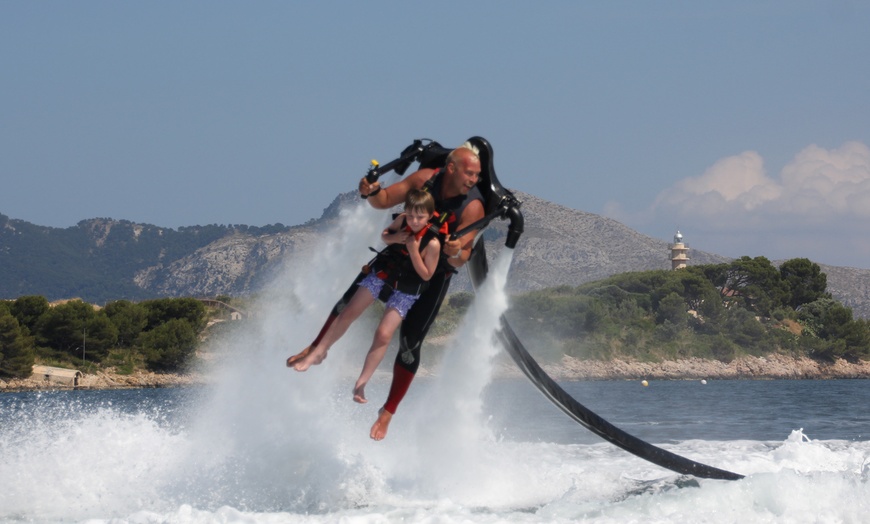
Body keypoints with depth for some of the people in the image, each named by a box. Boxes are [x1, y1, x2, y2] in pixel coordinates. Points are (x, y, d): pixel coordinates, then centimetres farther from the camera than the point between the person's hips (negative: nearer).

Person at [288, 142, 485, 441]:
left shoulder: (473, 206, -23)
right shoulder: (426, 179, -15)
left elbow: (462, 258, -26)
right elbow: (385, 200, -5)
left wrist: (455, 253, -49)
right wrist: (371, 192, -28)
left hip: (434, 273, -3)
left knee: (410, 343, -8)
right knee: (351, 300, 4)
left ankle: (388, 412, 4)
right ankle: (316, 349, 32)